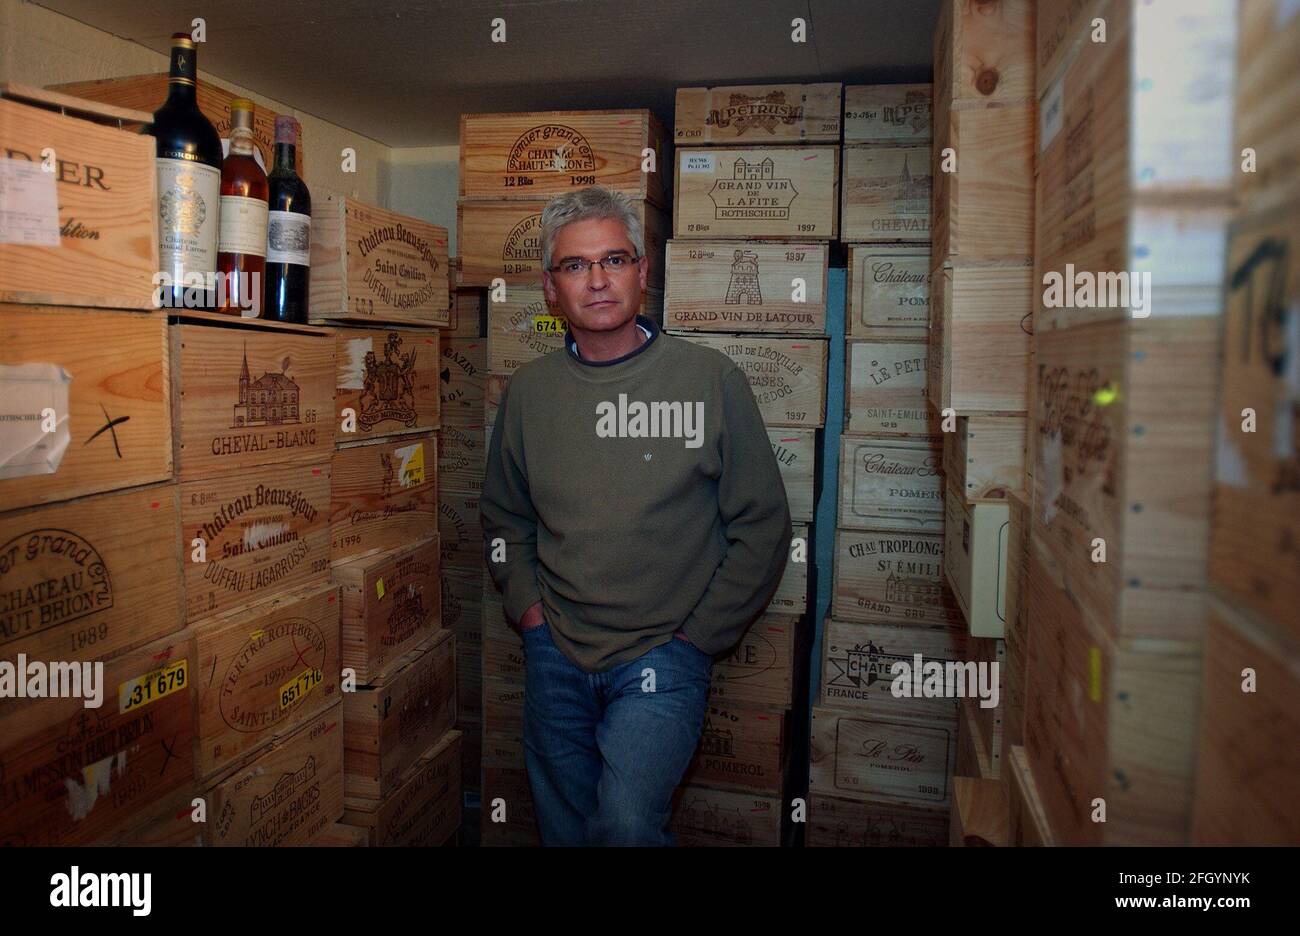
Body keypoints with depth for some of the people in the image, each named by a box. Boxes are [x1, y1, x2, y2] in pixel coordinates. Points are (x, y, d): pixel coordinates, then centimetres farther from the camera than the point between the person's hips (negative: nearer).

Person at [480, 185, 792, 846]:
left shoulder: (711, 378, -7)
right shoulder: (529, 390, 3)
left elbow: (761, 525, -4)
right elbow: (503, 516, 16)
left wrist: (697, 635, -7)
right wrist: (527, 606, 3)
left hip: (663, 654, -3)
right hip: (554, 654, 4)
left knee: (626, 823, -19)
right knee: (565, 828, 18)